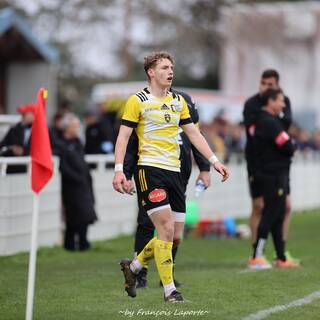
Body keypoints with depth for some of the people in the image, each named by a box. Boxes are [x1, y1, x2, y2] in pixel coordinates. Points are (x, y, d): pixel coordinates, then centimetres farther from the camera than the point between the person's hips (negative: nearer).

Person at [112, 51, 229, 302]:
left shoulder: (178, 101, 15)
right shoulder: (137, 101, -3)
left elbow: (193, 133, 19)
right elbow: (123, 136, -5)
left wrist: (214, 160, 12)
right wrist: (119, 170, -15)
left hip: (174, 171, 7)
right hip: (150, 169, -6)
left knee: (175, 235, 5)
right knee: (166, 228, -14)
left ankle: (133, 266, 27)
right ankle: (169, 289, -5)